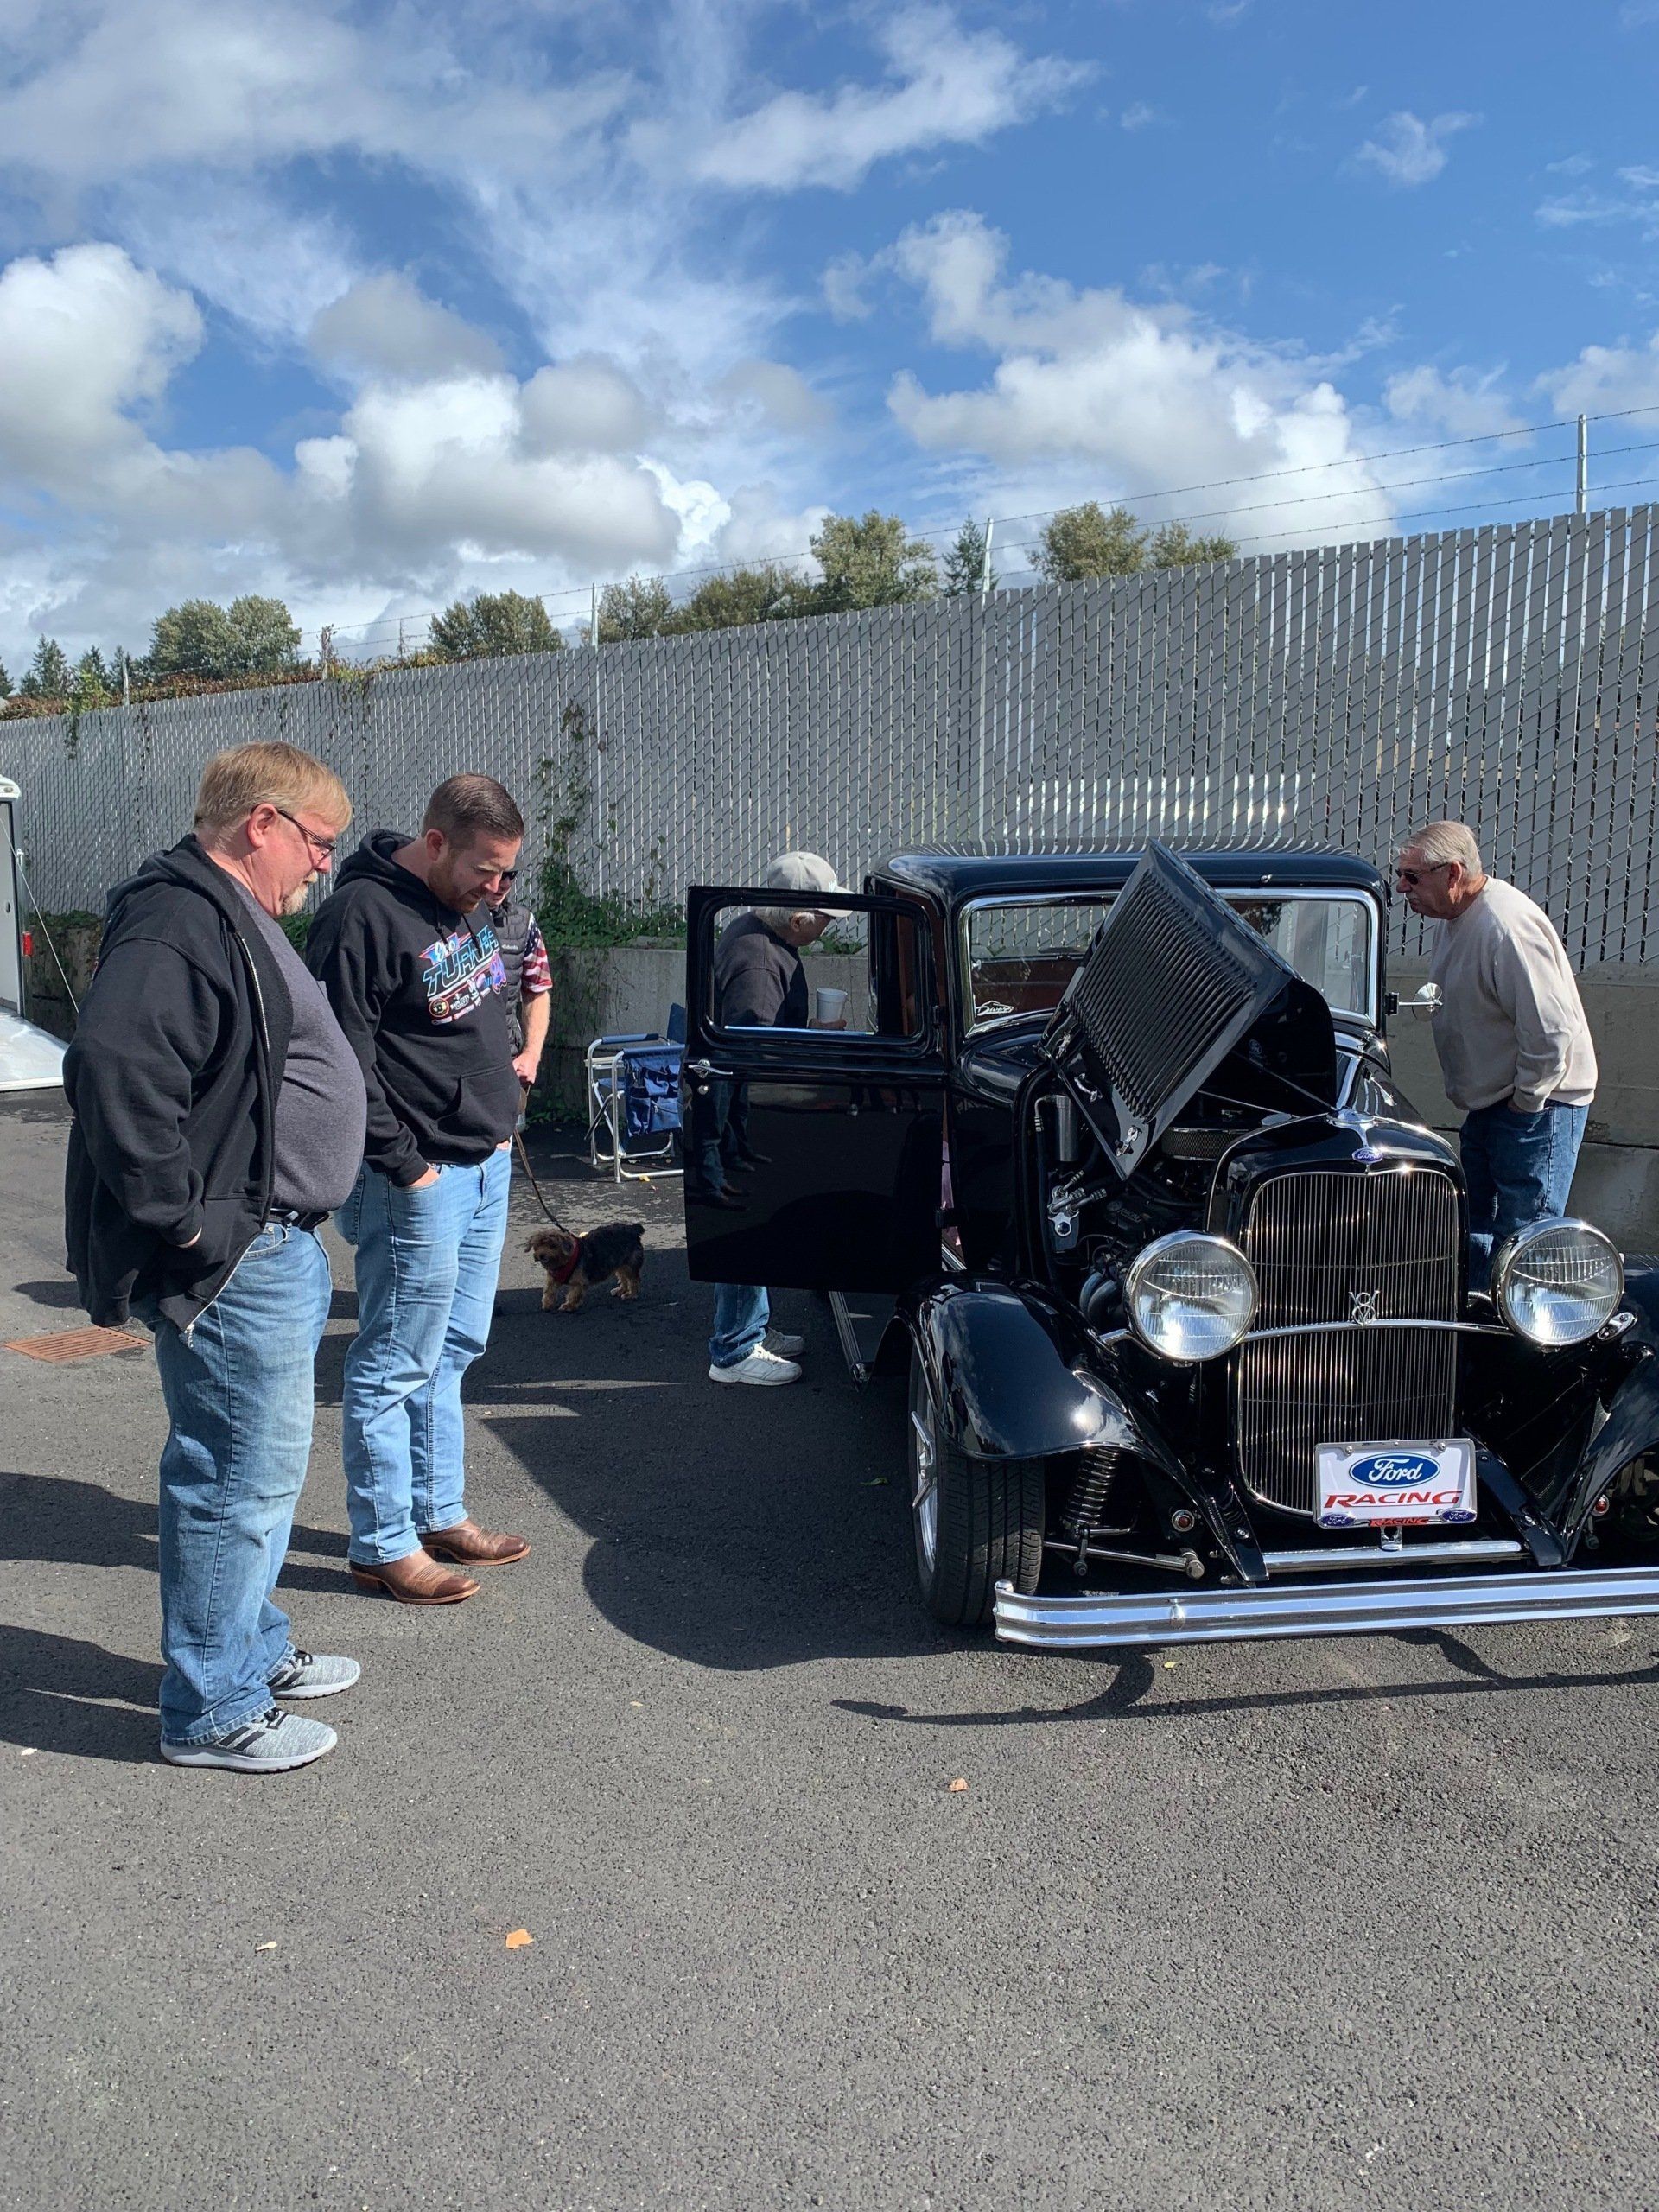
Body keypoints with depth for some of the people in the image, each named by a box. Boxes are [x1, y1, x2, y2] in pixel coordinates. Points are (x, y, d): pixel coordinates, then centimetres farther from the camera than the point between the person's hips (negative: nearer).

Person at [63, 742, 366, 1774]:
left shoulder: (235, 918, 17)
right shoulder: (179, 924, -19)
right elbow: (114, 1070, -32)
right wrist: (183, 1219, -26)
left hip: (275, 1246, 11)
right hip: (231, 1262, -11)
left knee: (257, 1465, 21)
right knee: (244, 1475, -2)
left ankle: (253, 1650, 36)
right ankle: (212, 1711, 12)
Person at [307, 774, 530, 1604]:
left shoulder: (467, 901, 11)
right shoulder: (363, 917, -17)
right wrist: (405, 1165, -17)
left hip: (485, 1163, 9)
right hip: (419, 1180, -9)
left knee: (452, 1353, 17)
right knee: (396, 1368, 0)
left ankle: (440, 1513, 29)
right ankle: (383, 1546, 12)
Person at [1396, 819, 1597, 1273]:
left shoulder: (1508, 926, -25)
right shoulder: (1458, 916, 7)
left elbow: (1551, 1031, -27)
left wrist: (1525, 1103, -16)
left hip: (1538, 1103, -10)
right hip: (1489, 1103, 10)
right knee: (1471, 1230, 17)